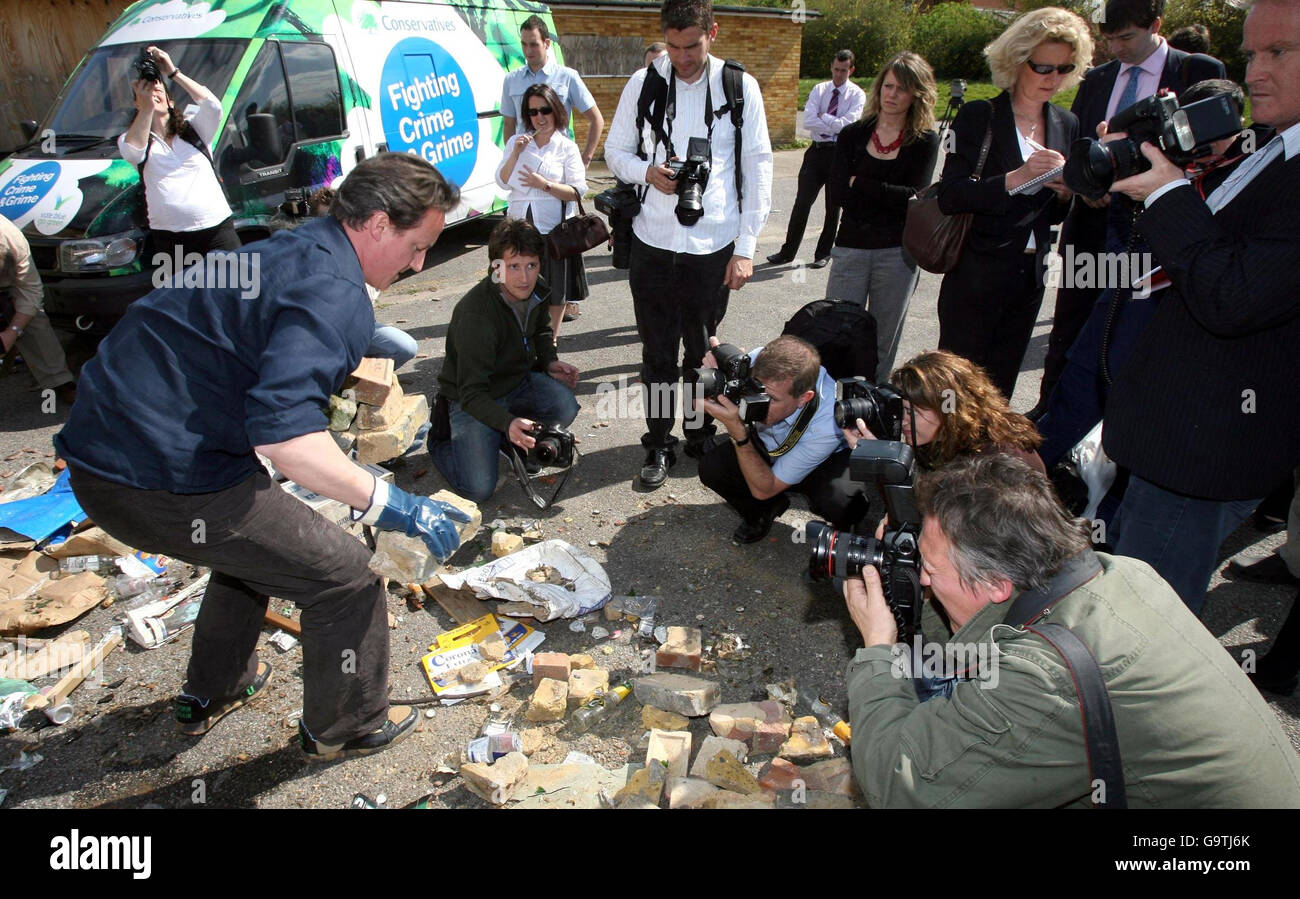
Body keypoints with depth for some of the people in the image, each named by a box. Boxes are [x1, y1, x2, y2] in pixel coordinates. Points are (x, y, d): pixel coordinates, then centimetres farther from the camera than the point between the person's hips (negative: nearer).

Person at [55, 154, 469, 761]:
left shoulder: (297, 249, 12)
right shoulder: (336, 295, -19)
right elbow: (282, 432, -32)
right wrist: (388, 505, -25)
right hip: (165, 481, -10)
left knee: (257, 544, 33)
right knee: (344, 576, 2)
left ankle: (212, 694, 50)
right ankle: (345, 729, 24)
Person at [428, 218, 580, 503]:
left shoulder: (537, 291, -8)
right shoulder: (476, 314, -31)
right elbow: (472, 393, -32)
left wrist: (549, 361, -2)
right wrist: (507, 423, -49)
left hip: (519, 381, 6)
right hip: (471, 400, -6)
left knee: (565, 409, -26)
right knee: (479, 489, -17)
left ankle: (510, 441, 5)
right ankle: (441, 439, 14)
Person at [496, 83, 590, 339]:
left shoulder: (566, 147, 0)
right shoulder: (517, 142, 10)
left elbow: (577, 191, -7)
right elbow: (503, 183, 5)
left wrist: (545, 184, -18)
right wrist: (515, 153, -7)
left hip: (553, 228, -2)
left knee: (555, 289, 6)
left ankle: (551, 340, 21)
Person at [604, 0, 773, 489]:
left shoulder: (740, 87, -1)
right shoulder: (644, 83, 3)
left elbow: (758, 168, 0)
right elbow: (616, 151, 10)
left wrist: (746, 248, -5)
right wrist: (648, 172, -13)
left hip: (713, 245, -1)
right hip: (653, 241, 1)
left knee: (702, 349, 9)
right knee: (657, 351, 7)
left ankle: (700, 436, 28)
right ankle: (659, 445, 22)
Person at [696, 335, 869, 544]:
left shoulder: (827, 424, -39)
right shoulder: (759, 363, -31)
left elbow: (763, 489, -31)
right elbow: (703, 405, -13)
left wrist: (737, 430, -45)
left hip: (826, 463, -4)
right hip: (767, 449, 4)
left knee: (842, 503, -36)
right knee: (711, 466, -22)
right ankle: (764, 511, 10)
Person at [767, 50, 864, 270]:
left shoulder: (857, 95, -2)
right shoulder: (819, 90, 5)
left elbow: (849, 124, -18)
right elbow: (808, 121, -11)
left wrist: (823, 117, -11)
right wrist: (836, 124, -15)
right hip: (817, 151, 2)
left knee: (833, 207, 8)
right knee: (802, 203, 0)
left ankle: (823, 254, 20)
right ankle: (788, 252, 7)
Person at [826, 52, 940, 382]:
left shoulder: (925, 141, 4)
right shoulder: (853, 135, 7)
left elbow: (913, 197, -9)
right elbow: (835, 194, -5)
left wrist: (859, 184, -9)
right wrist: (892, 194, -9)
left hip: (898, 252, -1)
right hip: (850, 247, 1)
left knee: (882, 345, 7)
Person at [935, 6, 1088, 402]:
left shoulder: (1065, 124, 10)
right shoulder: (979, 116, -6)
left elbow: (1053, 214, 15)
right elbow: (950, 196, -16)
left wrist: (1065, 193, -7)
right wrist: (1016, 178, -24)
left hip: (1030, 280, 5)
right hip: (976, 277, -5)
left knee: (997, 394, 13)